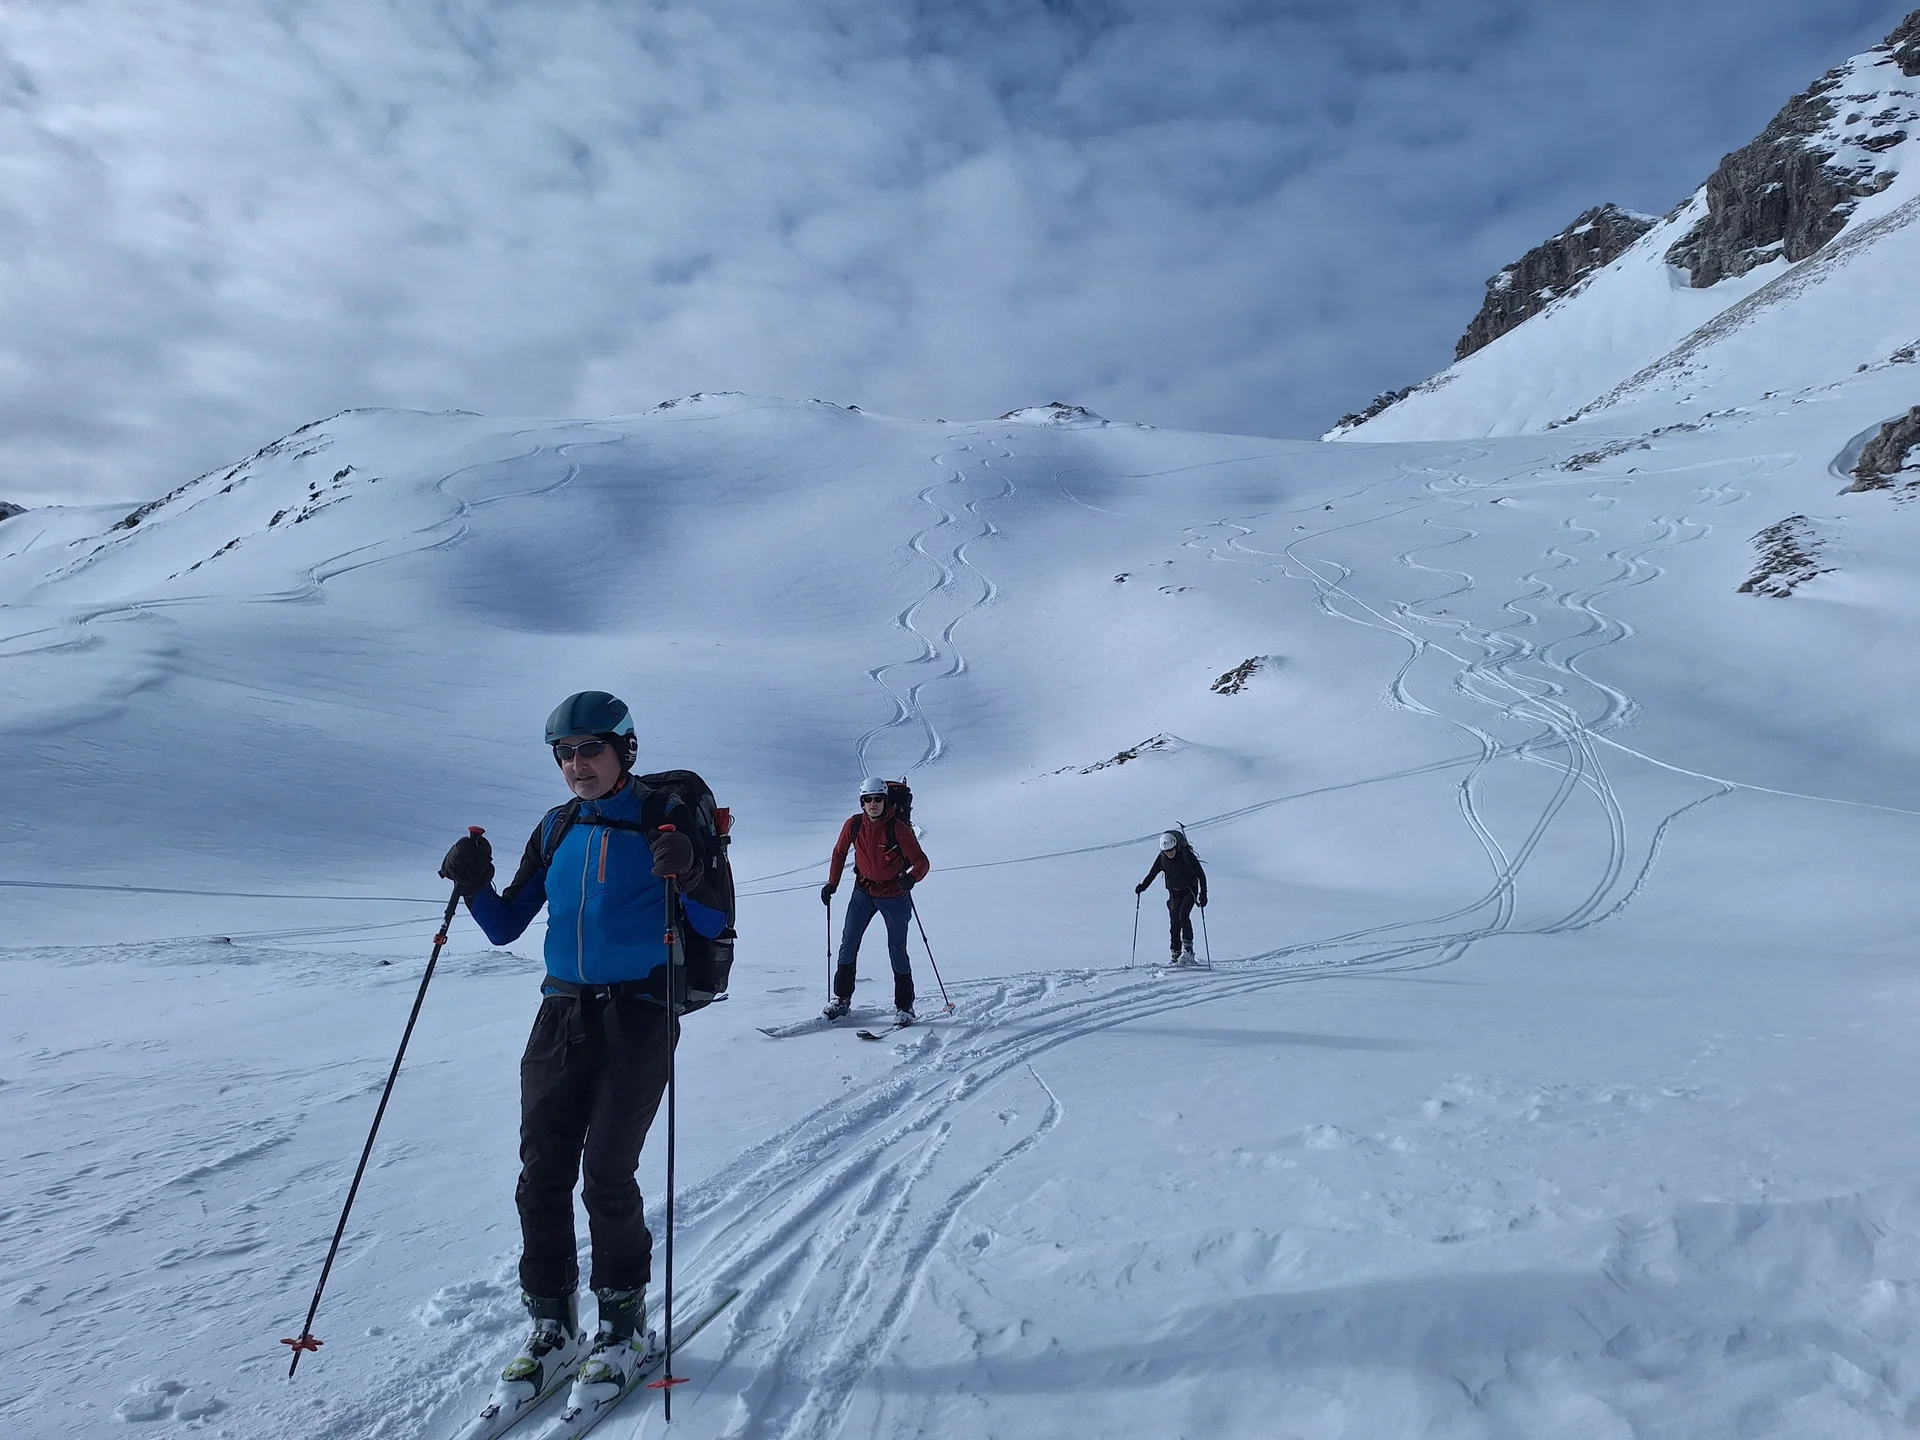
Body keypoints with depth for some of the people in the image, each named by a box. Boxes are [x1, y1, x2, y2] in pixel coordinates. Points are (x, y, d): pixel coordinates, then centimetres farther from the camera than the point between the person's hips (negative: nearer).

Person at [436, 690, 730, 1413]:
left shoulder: (664, 816, -5)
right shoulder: (556, 829, 9)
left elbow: (714, 923, -6)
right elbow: (506, 926, 13)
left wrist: (686, 874, -25)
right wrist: (473, 885, -5)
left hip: (638, 1016, -5)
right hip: (562, 1014, 5)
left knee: (606, 1175, -5)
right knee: (541, 1174, 3)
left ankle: (623, 1322, 17)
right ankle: (551, 1326, 20)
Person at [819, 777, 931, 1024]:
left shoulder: (898, 828, -19)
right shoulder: (854, 825, -8)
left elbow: (921, 862, -19)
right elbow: (839, 852, 10)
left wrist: (912, 878, -39)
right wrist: (832, 884, 5)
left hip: (894, 896, -4)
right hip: (863, 892, 4)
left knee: (897, 951, 1)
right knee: (848, 945, 2)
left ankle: (904, 1007, 13)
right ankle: (841, 999, 16)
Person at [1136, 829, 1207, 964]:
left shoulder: (1187, 855, -21)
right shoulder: (1161, 858, -10)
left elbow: (1201, 875, -18)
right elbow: (1152, 873, -2)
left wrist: (1203, 895, -24)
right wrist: (1142, 886, -19)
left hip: (1190, 890, -4)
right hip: (1174, 892, 4)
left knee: (1183, 916, -23)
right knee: (1174, 923, -2)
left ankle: (1188, 949, -17)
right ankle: (1176, 955, 2)